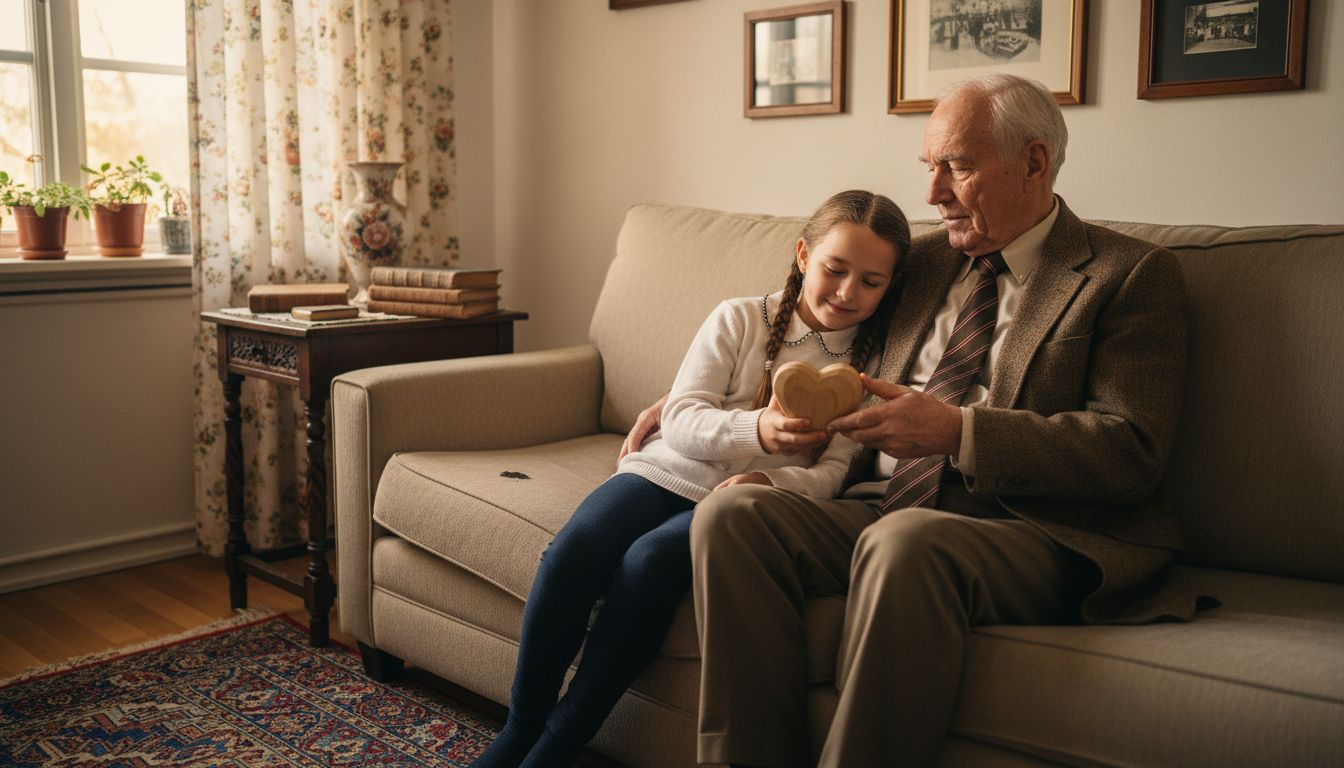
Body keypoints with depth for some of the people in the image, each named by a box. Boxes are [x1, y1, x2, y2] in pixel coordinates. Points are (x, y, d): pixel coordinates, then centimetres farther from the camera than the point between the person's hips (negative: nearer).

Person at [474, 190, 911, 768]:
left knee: (650, 561, -31)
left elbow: (832, 470, 1)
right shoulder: (739, 318, 5)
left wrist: (768, 482, -20)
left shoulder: (870, 362, 7)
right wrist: (758, 431, -23)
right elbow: (680, 420, -3)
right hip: (667, 471, 2)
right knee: (574, 549, -27)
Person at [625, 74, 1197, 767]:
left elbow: (1132, 452, -8)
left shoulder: (1131, 275, 3)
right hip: (881, 507, 6)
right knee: (729, 511, -21)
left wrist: (955, 429, -19)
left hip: (1032, 530, -5)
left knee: (905, 539, -38)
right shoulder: (925, 260, 20)